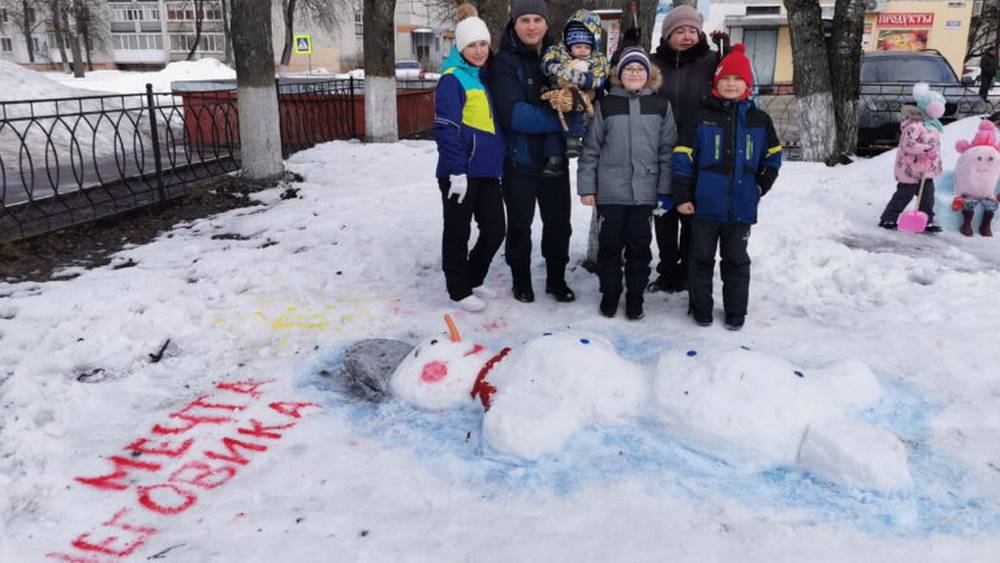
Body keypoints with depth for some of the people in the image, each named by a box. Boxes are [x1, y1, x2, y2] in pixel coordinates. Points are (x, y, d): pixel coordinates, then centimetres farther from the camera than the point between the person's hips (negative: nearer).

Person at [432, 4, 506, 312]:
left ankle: (472, 279, 30)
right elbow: (445, 128, -16)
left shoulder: (487, 77, 15)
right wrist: (457, 171, -19)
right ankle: (459, 290, 19)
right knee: (458, 232, 5)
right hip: (461, 173, -7)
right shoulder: (452, 79, -10)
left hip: (487, 171, 8)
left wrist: (499, 162, 20)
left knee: (494, 230, 10)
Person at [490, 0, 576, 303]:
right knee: (520, 224, 10)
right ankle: (521, 280, 28)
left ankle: (557, 279, 30)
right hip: (519, 158, -3)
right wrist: (560, 120, -20)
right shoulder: (503, 62, -9)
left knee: (558, 222, 12)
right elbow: (514, 114, -20)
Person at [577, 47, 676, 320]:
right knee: (610, 244, 7)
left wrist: (666, 189, 0)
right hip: (610, 190, 0)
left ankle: (635, 296, 21)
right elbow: (590, 148, 3)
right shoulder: (606, 105, 2)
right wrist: (586, 187, -1)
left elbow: (668, 149, 5)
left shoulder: (660, 106, 5)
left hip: (645, 190, 1)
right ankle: (609, 293, 23)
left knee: (639, 245, 7)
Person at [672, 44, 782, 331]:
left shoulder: (759, 120, 6)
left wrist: (760, 187, 5)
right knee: (702, 258, 8)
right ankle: (700, 308, 21)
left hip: (741, 207, 2)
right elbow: (683, 157, -4)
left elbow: (772, 157, 16)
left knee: (736, 260, 11)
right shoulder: (702, 117, -1)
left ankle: (736, 312, 23)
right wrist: (682, 196, -8)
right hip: (705, 204, -1)